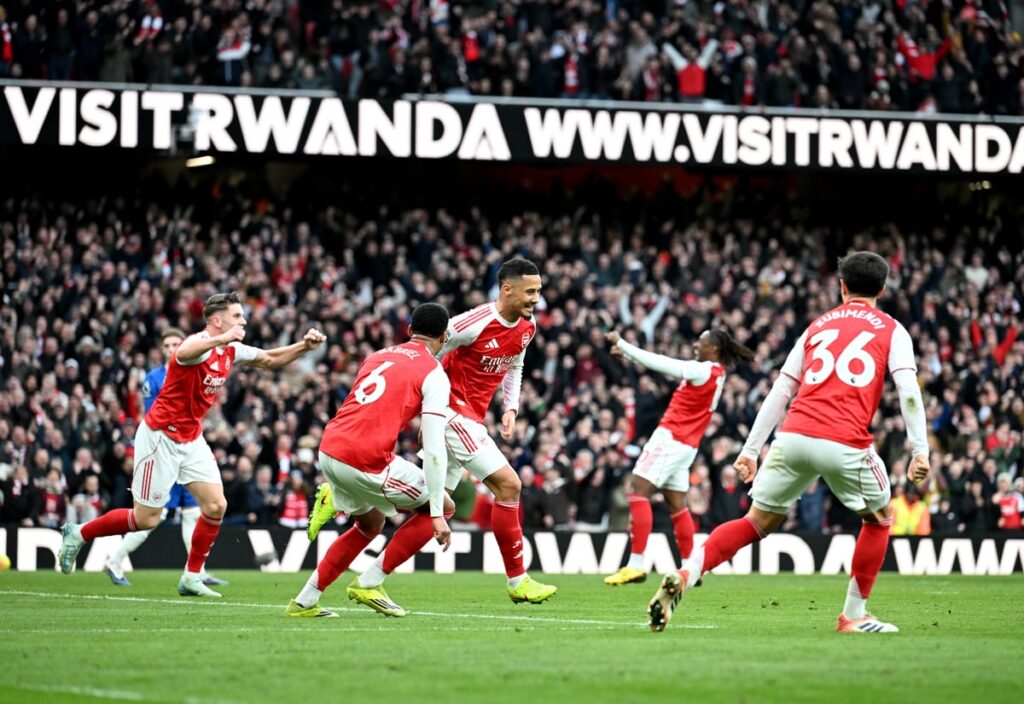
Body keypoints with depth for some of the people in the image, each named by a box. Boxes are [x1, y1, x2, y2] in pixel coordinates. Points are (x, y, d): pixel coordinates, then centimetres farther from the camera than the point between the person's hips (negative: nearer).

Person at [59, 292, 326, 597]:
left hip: (191, 440, 8)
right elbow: (184, 353, -49)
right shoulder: (201, 343, -23)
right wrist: (222, 338, -63)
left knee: (216, 506, -2)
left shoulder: (231, 351, 4)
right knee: (146, 519, -3)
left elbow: (271, 359, 18)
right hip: (160, 436, -8)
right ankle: (77, 534, 16)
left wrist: (304, 346, 3)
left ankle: (192, 578, 9)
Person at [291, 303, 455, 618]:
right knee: (444, 507, 11)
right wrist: (437, 516, -7)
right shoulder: (434, 375, -1)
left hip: (329, 449, 7)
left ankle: (305, 600, 26)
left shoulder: (378, 356, 20)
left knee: (371, 524, 30)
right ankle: (369, 585, 8)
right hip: (365, 459, -7)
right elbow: (434, 451, -7)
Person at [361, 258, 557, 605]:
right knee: (508, 484, -13)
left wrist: (510, 408, 11)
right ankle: (518, 581, -5)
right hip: (454, 411, -9)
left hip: (471, 418, 9)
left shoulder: (526, 328, 5)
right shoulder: (474, 323, -21)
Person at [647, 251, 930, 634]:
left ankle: (684, 576, -9)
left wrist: (751, 449, 19)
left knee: (757, 522, 13)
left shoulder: (818, 326, 24)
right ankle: (854, 616, 21)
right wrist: (920, 451, -5)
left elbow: (780, 391, 19)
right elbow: (909, 391, -2)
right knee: (879, 518, 22)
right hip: (846, 444, -3)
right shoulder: (891, 331, 15)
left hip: (793, 435, 3)